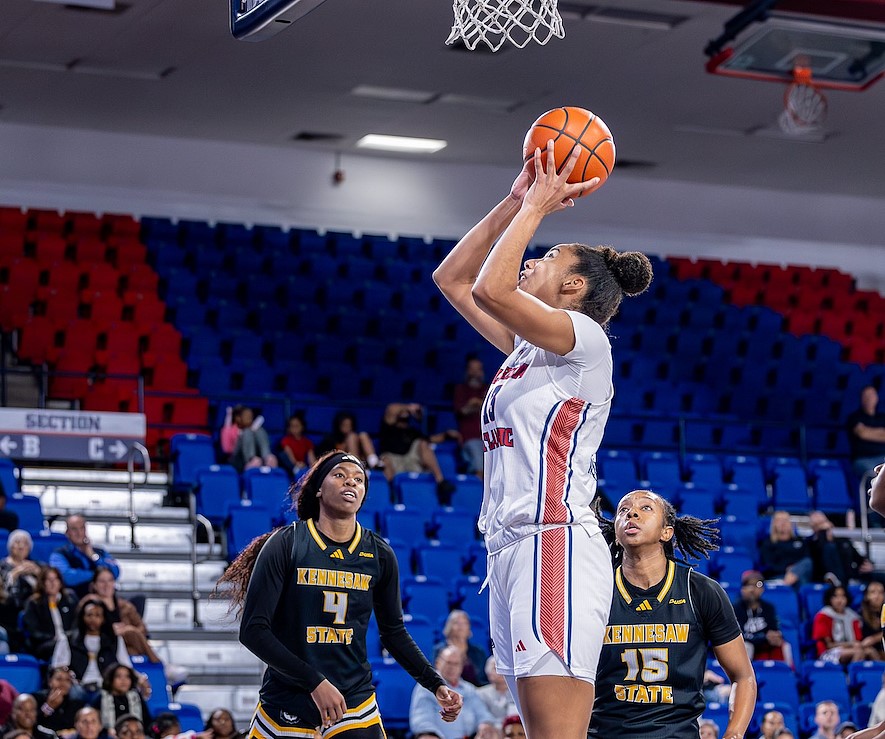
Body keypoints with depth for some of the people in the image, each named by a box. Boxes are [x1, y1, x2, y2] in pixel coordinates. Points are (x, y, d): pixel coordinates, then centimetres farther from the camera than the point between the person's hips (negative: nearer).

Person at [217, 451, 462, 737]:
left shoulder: (380, 554, 3)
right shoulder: (285, 544, -8)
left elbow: (393, 631, 15)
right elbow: (253, 630, -13)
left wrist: (436, 685, 4)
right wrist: (315, 681, -20)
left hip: (355, 705, 2)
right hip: (285, 709, -2)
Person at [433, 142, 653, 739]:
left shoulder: (582, 337, -3)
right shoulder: (527, 347, 21)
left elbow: (490, 289, -18)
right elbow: (452, 279, 26)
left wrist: (536, 208, -6)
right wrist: (516, 203, 20)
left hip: (555, 544, -9)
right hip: (512, 549, 9)